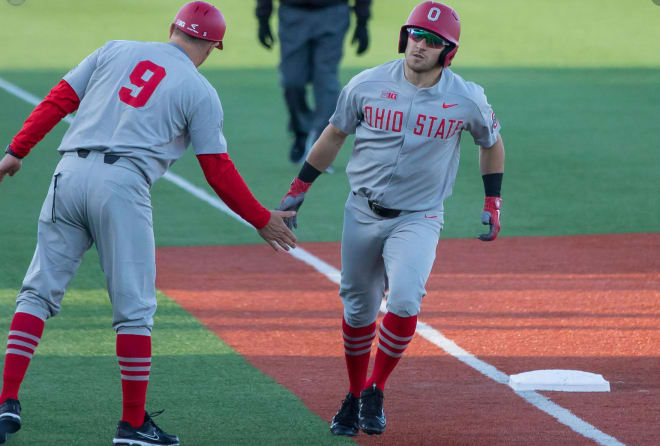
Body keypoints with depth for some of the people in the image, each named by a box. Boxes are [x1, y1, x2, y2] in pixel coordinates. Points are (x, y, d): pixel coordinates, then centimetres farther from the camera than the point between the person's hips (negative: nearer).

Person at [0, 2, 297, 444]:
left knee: (39, 290, 8)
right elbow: (218, 171, 6)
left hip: (70, 174, 4)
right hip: (122, 187, -4)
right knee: (134, 307, 3)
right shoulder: (200, 91, 8)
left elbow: (58, 101, 11)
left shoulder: (116, 50, 17)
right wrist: (262, 220, 16)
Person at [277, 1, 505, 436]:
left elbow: (492, 143, 11)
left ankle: (375, 392, -4)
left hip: (419, 219, -2)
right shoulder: (368, 85, -7)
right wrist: (298, 189, 8)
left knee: (404, 300, -22)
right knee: (358, 307, 10)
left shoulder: (467, 99, -8)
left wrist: (493, 203, 7)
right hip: (363, 214, 2)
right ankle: (355, 396, 30)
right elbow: (334, 135, 7)